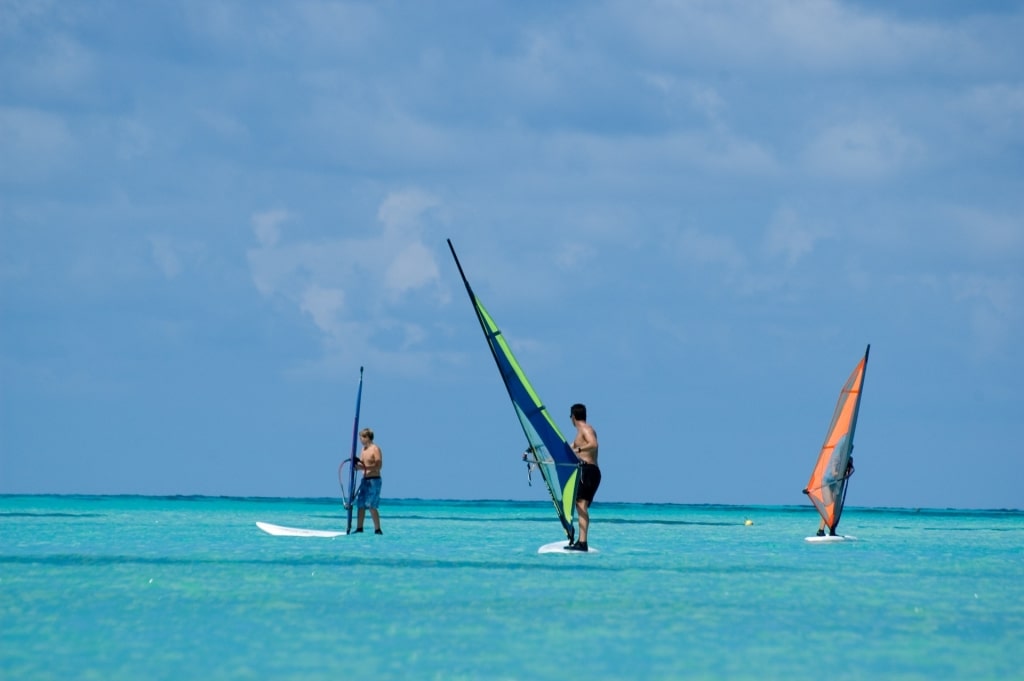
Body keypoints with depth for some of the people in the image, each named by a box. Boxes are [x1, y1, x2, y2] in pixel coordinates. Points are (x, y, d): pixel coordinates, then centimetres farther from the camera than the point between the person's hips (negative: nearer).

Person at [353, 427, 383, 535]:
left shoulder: (375, 449, -10)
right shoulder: (364, 449, 15)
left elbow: (379, 465, -18)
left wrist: (364, 467, -26)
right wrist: (357, 463, -2)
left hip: (374, 480, -8)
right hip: (365, 480, 8)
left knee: (371, 506, -11)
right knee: (360, 505, 5)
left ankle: (378, 530, -7)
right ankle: (359, 529, 8)